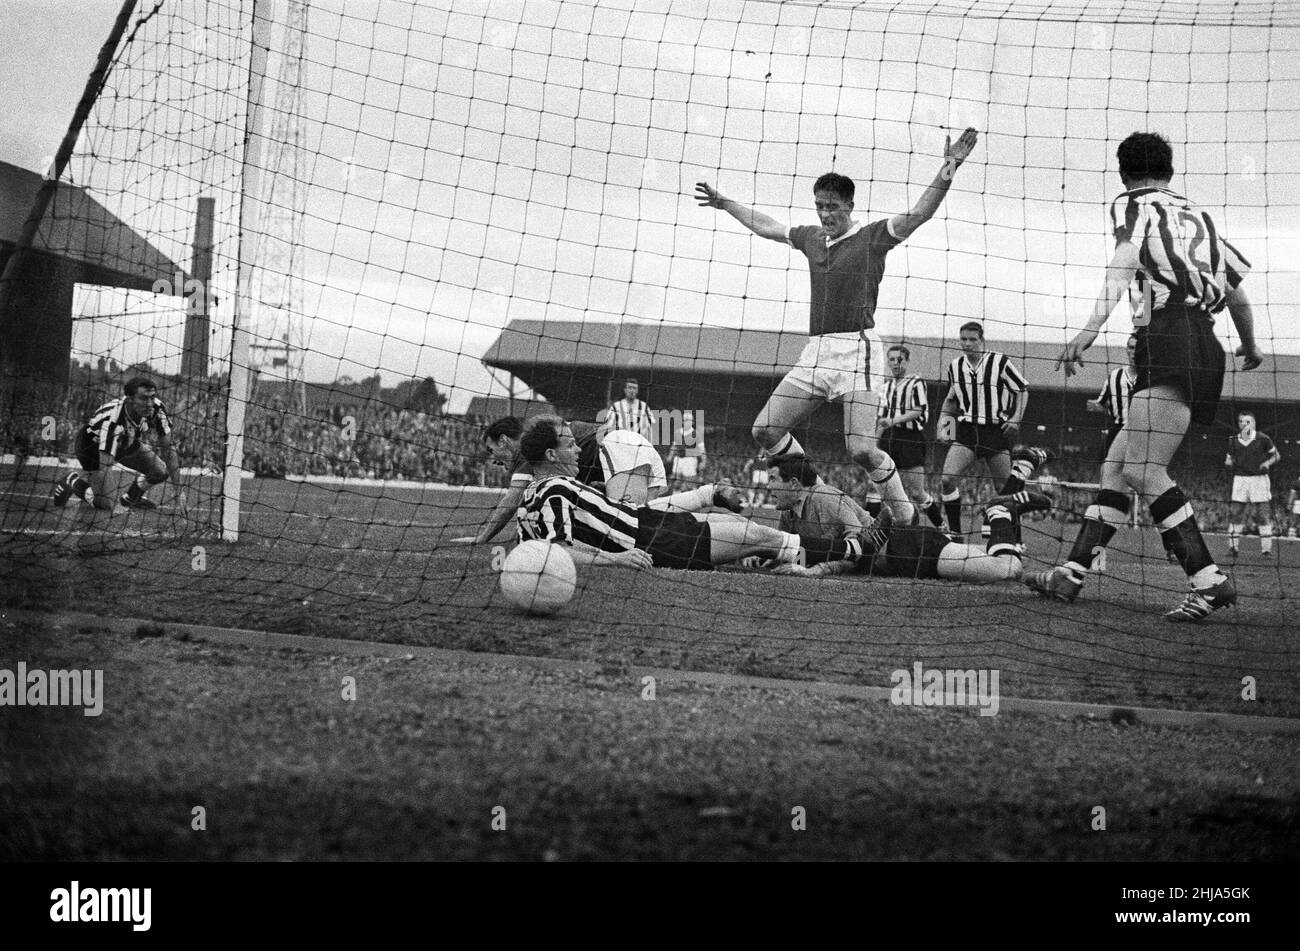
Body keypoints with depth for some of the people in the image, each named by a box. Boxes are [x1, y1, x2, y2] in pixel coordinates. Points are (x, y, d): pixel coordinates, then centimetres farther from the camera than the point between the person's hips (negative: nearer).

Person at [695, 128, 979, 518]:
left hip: (857, 349, -7)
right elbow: (766, 227, 34)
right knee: (766, 430, -2)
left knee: (861, 449, -17)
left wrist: (948, 170, -25)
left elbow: (919, 214, -12)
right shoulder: (812, 237, 18)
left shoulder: (872, 237, 0)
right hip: (816, 351, 7)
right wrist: (724, 203, 43)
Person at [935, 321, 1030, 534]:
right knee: (947, 479, -15)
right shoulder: (955, 367, 7)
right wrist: (944, 421, 8)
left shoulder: (1000, 362, -6)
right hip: (966, 431, 3)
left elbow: (1022, 390, 3)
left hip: (996, 431, -3)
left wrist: (1015, 419, -8)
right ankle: (954, 531, -4)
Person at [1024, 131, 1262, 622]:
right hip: (1207, 349, 8)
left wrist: (1091, 328, -28)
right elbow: (1237, 288, 32)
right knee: (1115, 464, 11)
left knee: (1142, 469, -16)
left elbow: (1124, 263, -14)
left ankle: (1210, 581, -24)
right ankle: (1071, 575, 10)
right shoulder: (1199, 218, 26)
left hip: (1168, 340, -8)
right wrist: (1249, 345, 50)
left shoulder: (1130, 206, 7)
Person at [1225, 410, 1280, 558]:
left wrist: (1268, 462, -12)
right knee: (1236, 514, 0)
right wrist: (1229, 462, -8)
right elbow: (1228, 460, 15)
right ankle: (1233, 547, 8)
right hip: (1240, 478, 2)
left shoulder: (1262, 439, -3)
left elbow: (1276, 455, 7)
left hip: (1259, 479, -2)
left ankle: (1266, 549, 2)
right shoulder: (1233, 441, 5)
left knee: (1264, 515, -3)